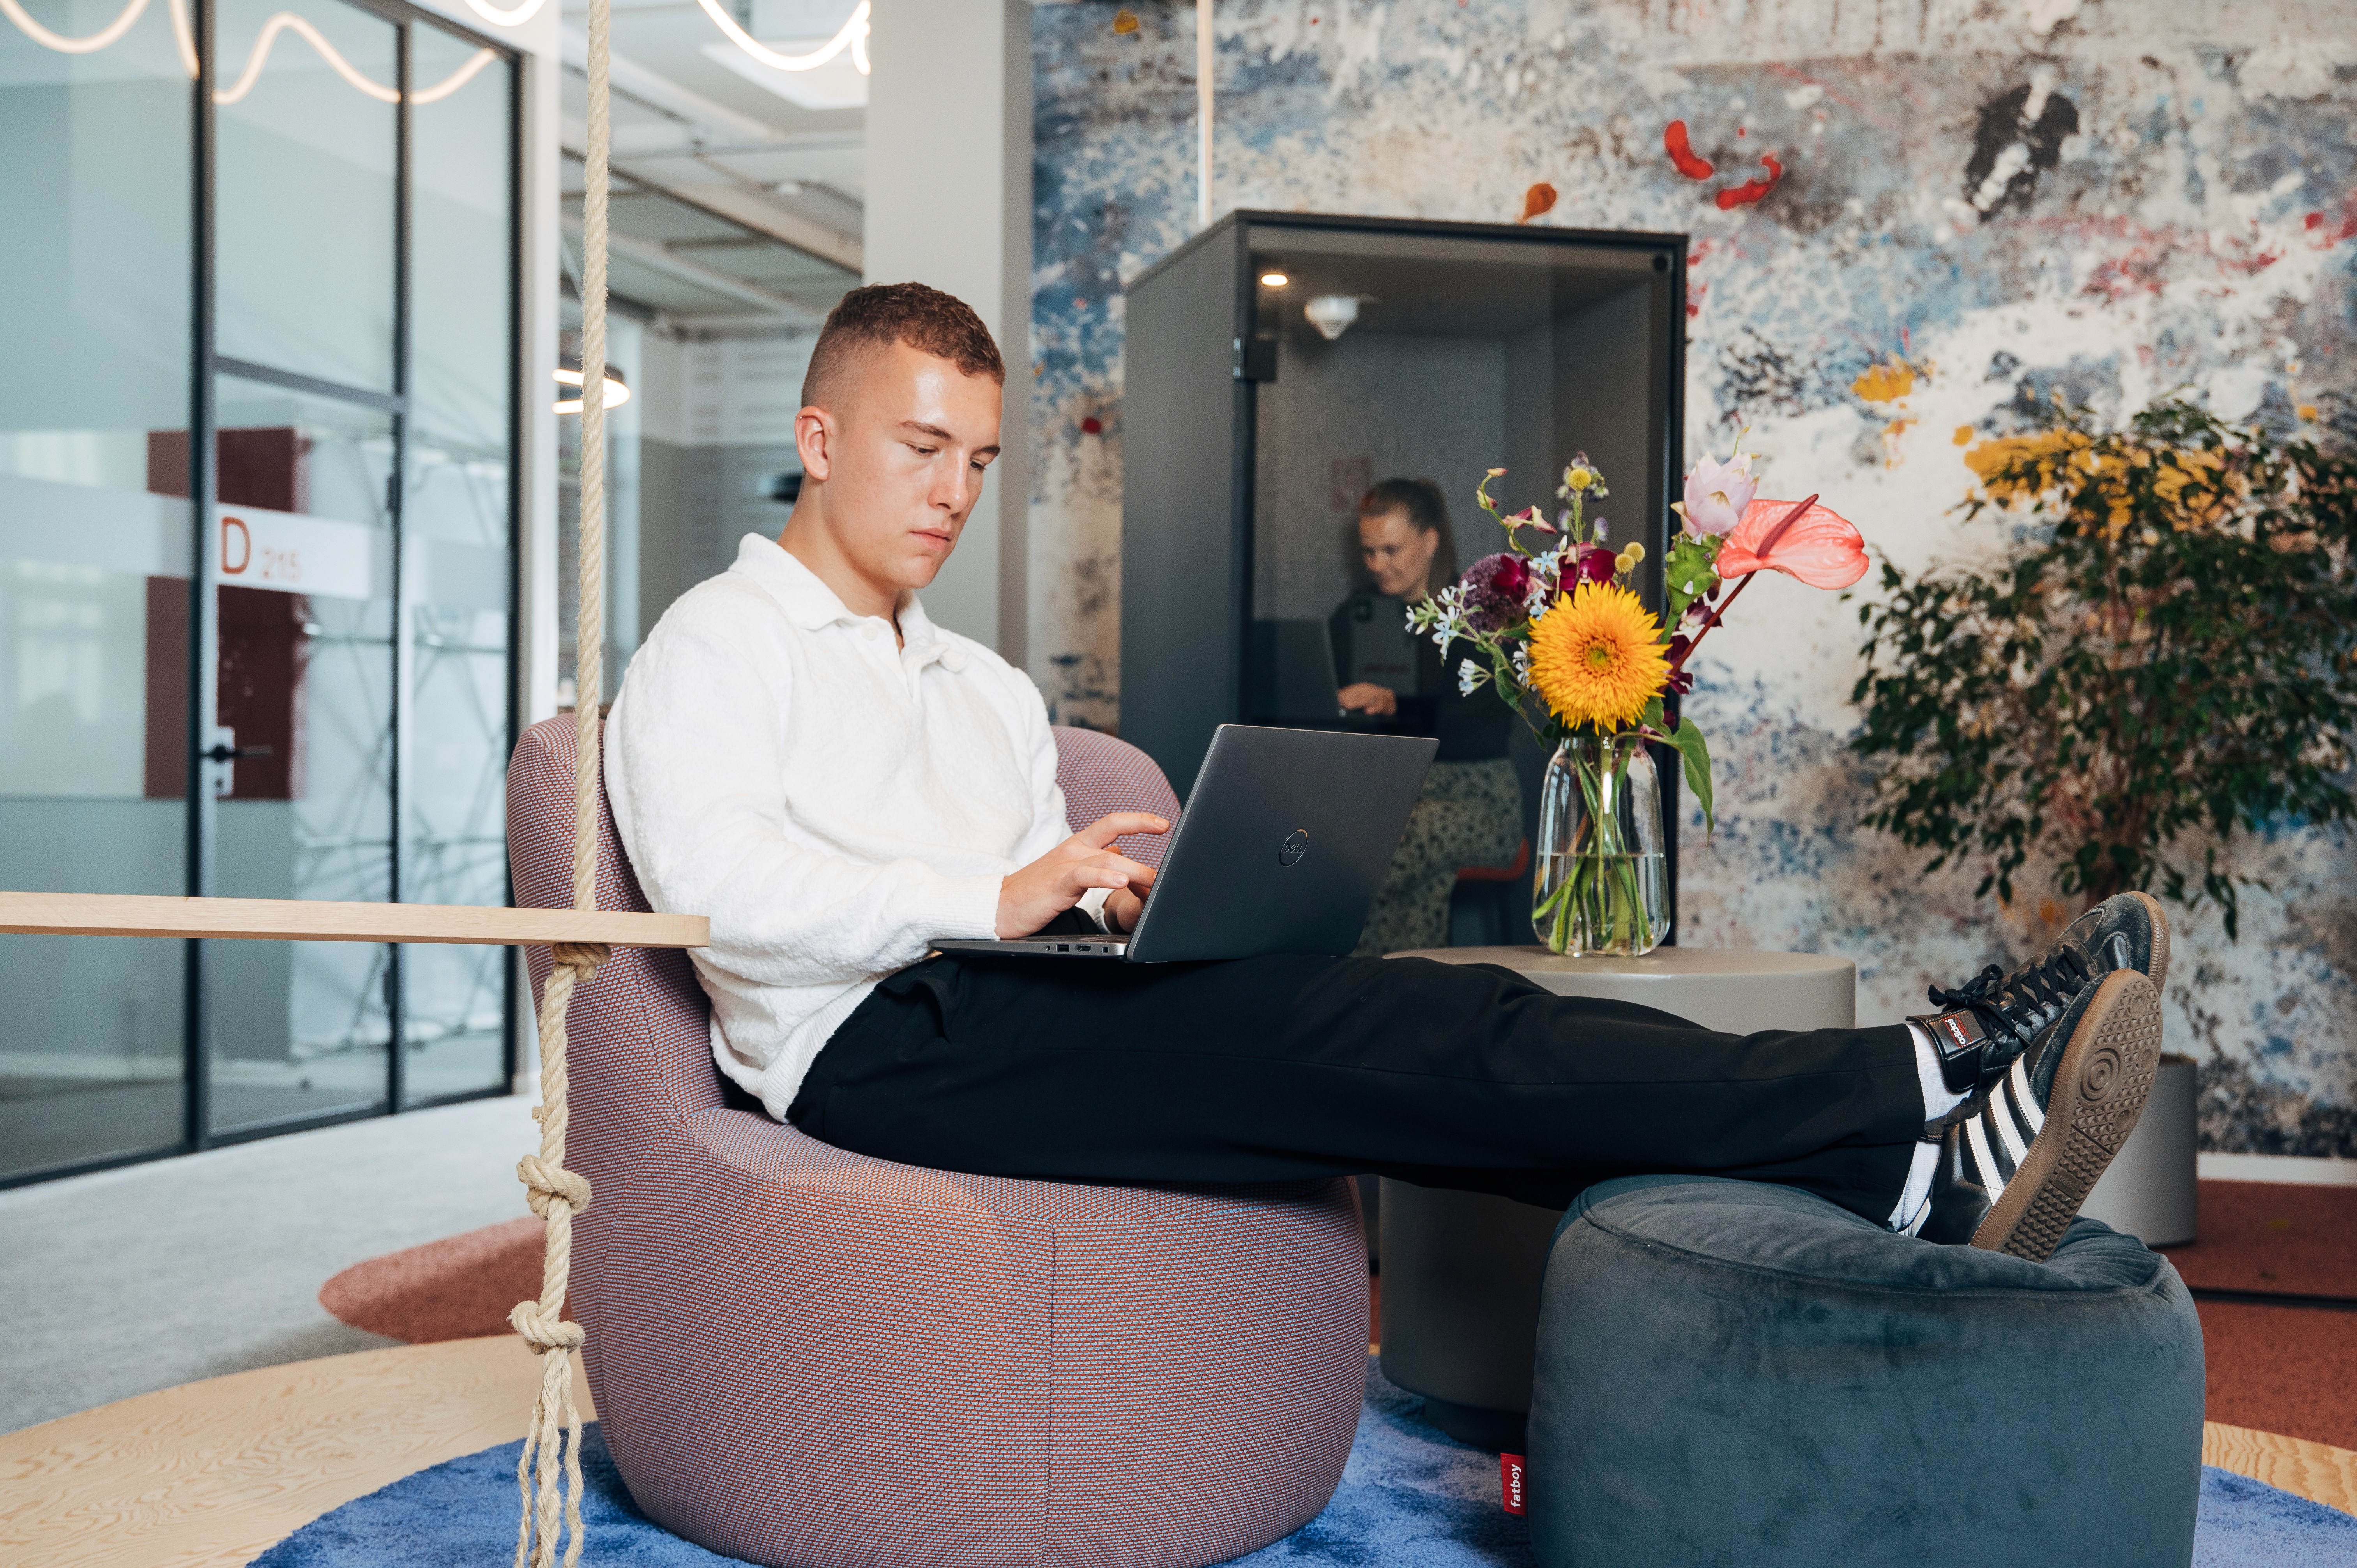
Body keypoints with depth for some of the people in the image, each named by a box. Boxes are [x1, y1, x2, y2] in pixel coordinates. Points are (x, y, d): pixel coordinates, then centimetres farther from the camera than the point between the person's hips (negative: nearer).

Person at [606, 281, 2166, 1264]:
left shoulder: (987, 688, 30)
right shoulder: (718, 645, 8)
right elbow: (720, 887, -11)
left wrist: (1129, 899, -3)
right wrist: (994, 900, -20)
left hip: (1029, 1013, 7)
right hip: (885, 1044, -7)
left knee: (1435, 1026, -19)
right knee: (1365, 1029, -27)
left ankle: (1920, 1163, -33)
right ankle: (1926, 1103, -35)